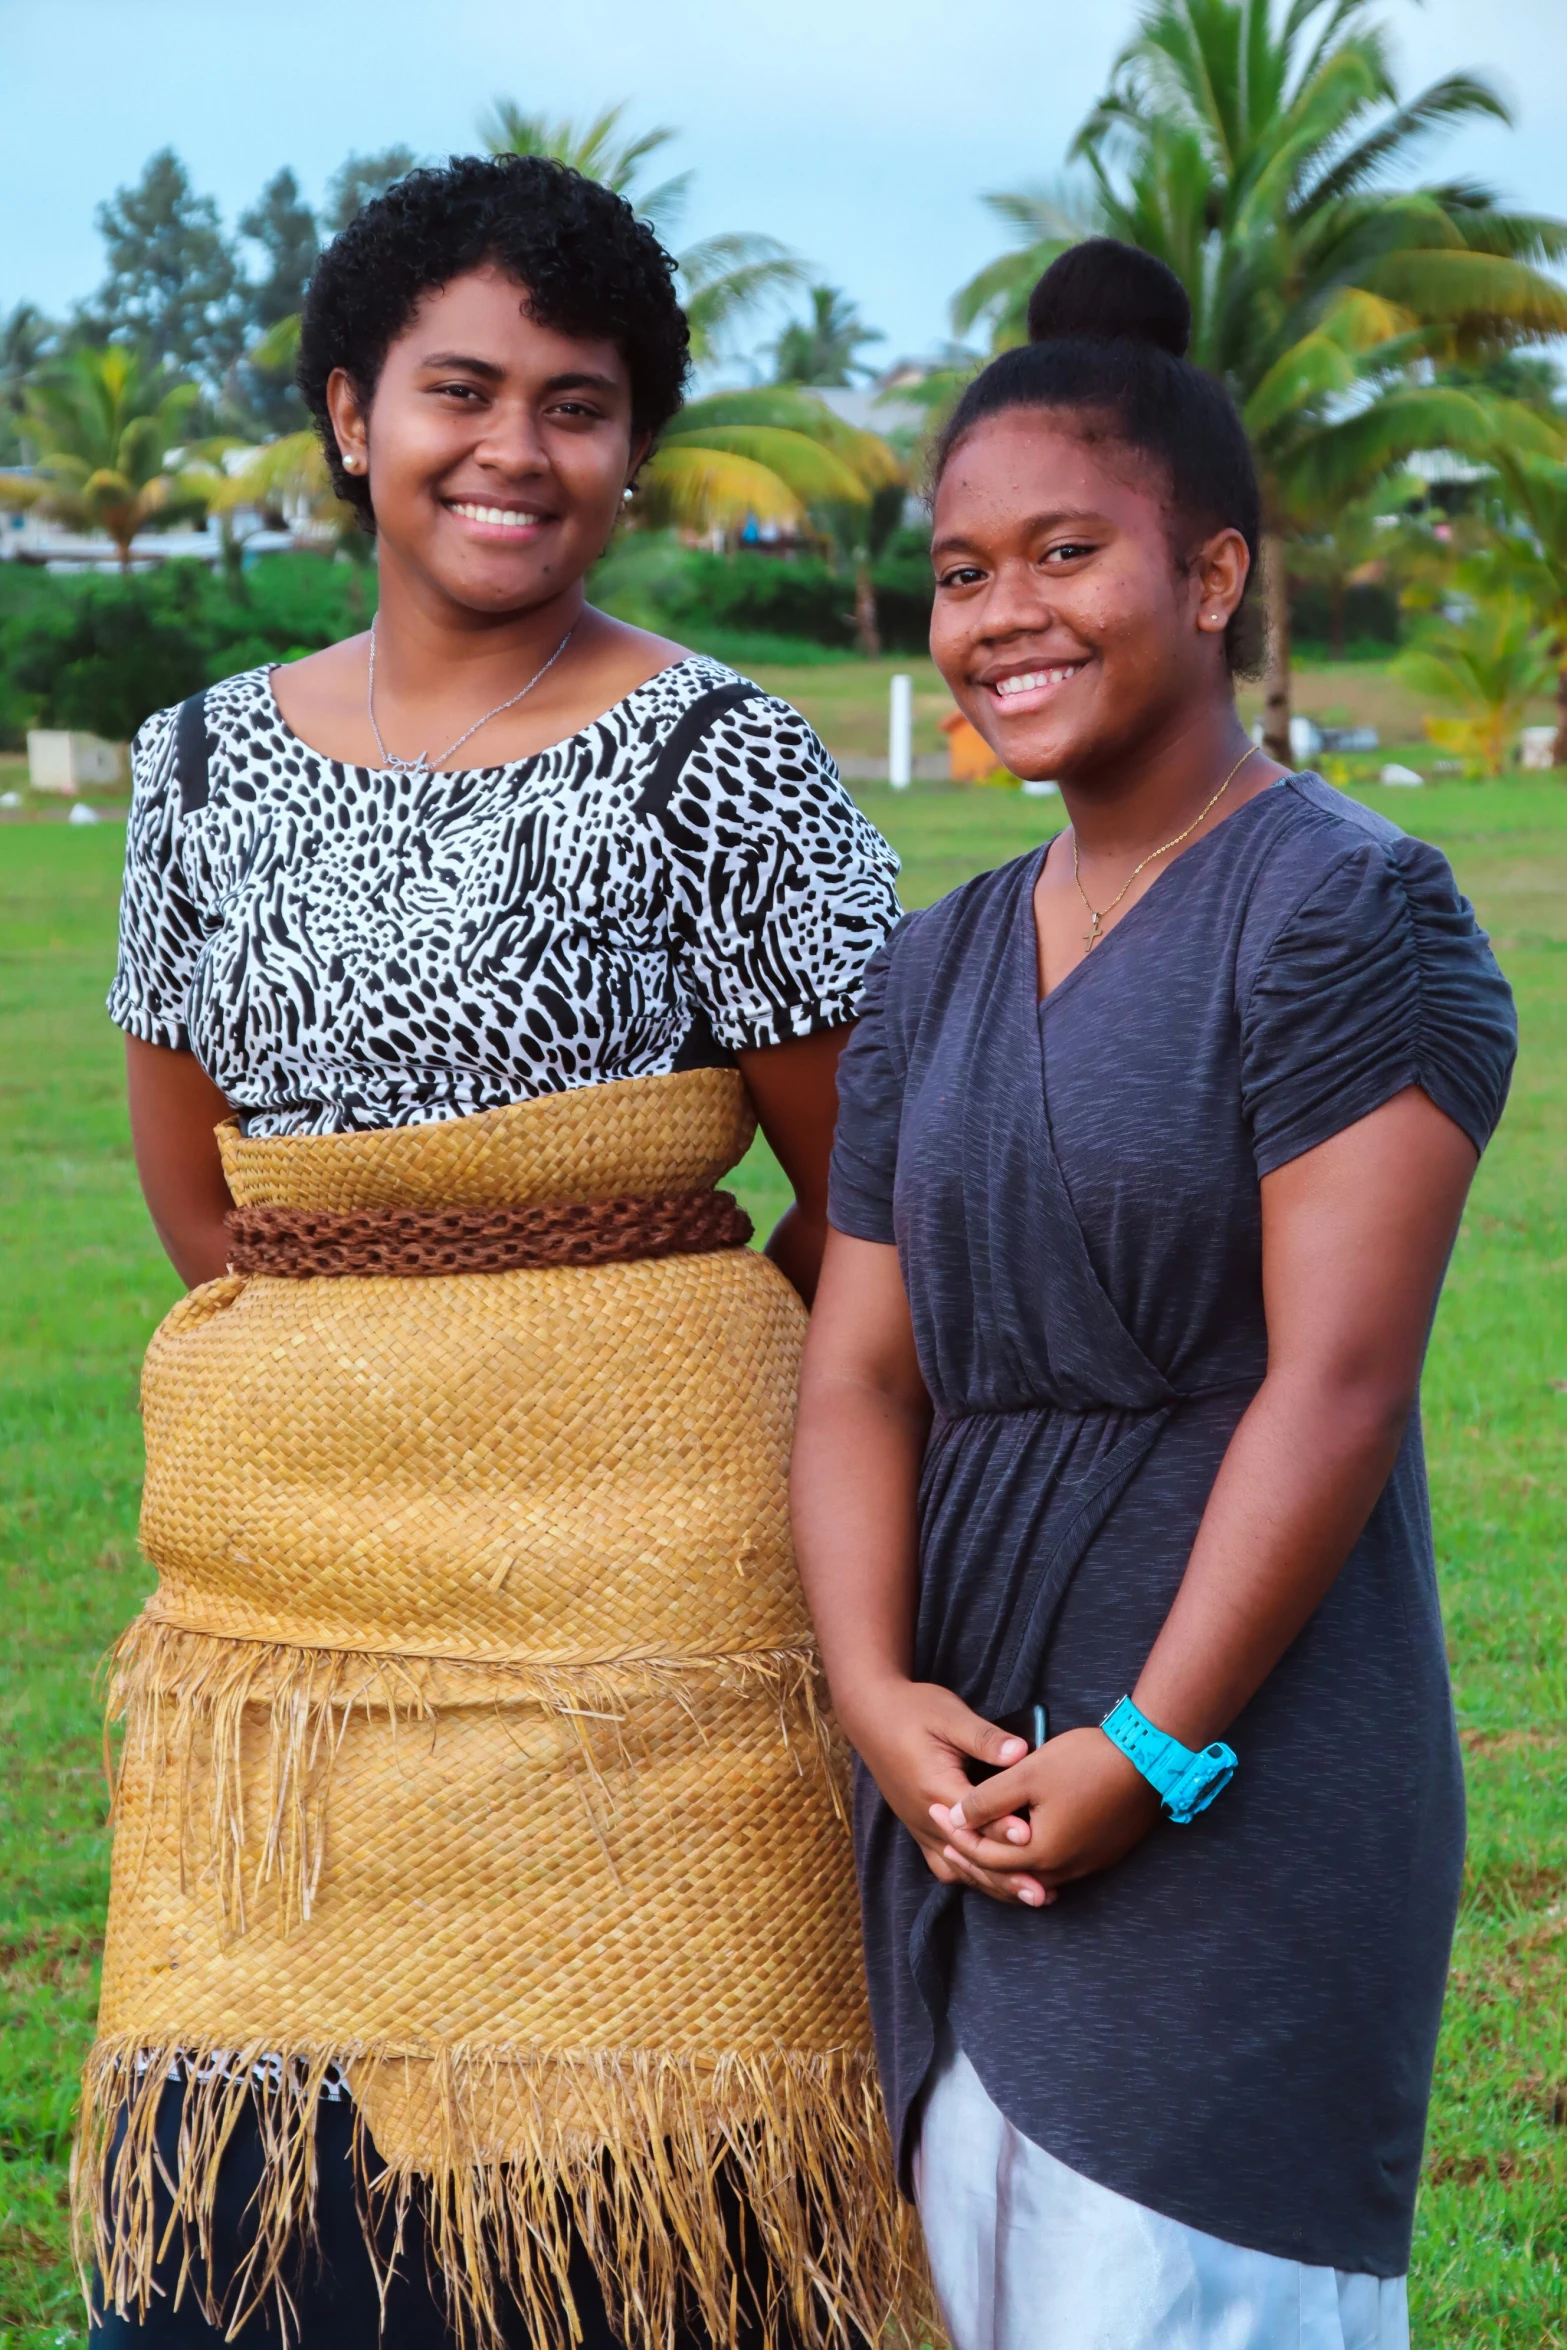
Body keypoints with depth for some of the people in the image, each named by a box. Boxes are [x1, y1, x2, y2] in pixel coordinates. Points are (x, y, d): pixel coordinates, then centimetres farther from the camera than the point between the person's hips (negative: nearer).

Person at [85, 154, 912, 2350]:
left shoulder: (720, 762, -5)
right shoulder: (209, 763, 8)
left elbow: (873, 1188, 1)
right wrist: (360, 1396, 11)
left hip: (617, 1567, -4)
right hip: (279, 1570, 4)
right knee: (261, 2147, 4)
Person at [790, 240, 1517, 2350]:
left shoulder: (1348, 910, -9)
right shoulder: (939, 971, 12)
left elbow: (1335, 1382, -15)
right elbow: (862, 1372, 7)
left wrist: (1149, 1752, -16)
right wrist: (876, 1694, -9)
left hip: (1235, 1766, -7)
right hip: (969, 1779, 7)